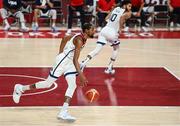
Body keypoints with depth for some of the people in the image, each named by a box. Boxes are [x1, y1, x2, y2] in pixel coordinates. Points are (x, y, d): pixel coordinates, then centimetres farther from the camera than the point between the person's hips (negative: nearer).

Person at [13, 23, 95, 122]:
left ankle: (63, 112, -13)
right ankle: (21, 88, 20)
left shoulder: (83, 38, 5)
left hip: (69, 62, 9)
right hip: (62, 61, -9)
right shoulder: (79, 40, -25)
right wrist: (81, 75, -37)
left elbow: (66, 38, 20)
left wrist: (62, 52, 24)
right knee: (48, 84, 3)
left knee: (72, 86, -7)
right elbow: (75, 60, -32)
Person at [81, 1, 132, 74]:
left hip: (104, 30, 5)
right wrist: (120, 29, -13)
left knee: (97, 50, 1)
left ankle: (83, 63, -18)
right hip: (112, 32, -5)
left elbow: (107, 18, 22)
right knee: (116, 48, 22)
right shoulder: (127, 13, 0)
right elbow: (122, 17, -23)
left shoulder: (116, 9, 20)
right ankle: (109, 68, 19)